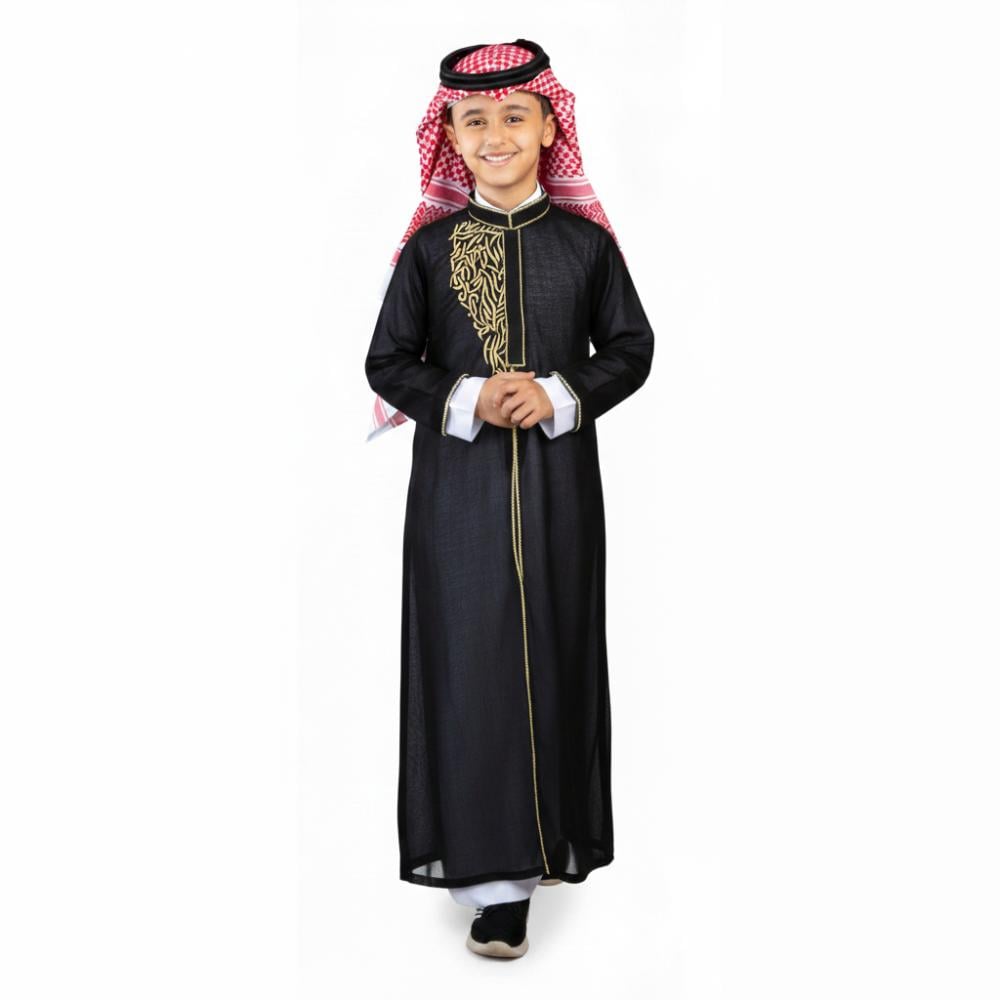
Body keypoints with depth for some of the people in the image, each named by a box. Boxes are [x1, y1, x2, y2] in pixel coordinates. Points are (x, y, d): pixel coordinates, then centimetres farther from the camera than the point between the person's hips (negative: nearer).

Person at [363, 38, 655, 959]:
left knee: (553, 653, 7)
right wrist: (465, 399, -13)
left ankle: (550, 833, 25)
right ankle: (493, 869, 4)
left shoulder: (585, 241, 3)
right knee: (473, 660, -2)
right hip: (458, 480, -1)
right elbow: (388, 362, 4)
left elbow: (631, 348, 7)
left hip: (557, 478, 1)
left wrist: (559, 396, -11)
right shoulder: (430, 247, 1)